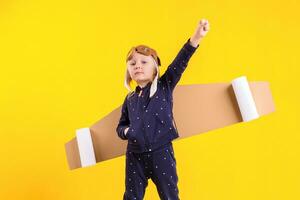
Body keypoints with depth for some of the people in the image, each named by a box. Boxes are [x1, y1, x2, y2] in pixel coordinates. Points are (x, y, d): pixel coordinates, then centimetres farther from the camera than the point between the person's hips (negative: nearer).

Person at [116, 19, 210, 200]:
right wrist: (125, 131, -6)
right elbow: (121, 125, 19)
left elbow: (179, 64, -15)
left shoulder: (164, 86, -1)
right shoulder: (130, 99, 9)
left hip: (161, 152, -3)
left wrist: (196, 37, -28)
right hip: (135, 156, 3)